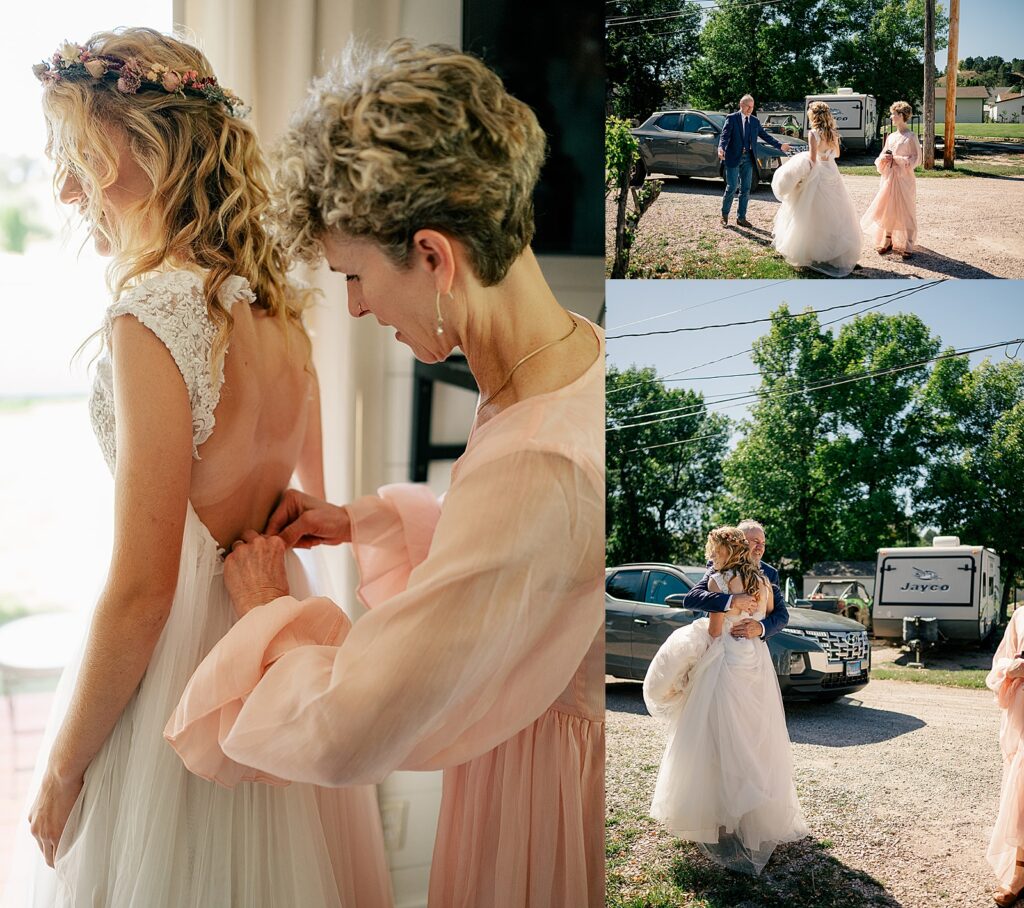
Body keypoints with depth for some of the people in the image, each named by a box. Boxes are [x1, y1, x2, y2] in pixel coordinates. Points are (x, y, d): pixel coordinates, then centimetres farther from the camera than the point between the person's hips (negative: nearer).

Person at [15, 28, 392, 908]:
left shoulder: (153, 316, -23)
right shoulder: (273, 299, 1)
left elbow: (140, 592, -22)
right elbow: (313, 485, 15)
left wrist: (60, 771, -11)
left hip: (180, 663, -8)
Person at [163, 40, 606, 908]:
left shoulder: (535, 469, -37)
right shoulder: (580, 351, -8)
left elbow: (344, 734, -30)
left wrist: (268, 609, -12)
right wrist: (364, 521, 7)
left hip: (544, 780, -8)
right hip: (550, 726, 8)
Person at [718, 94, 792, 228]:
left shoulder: (755, 121, 11)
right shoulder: (732, 118, -4)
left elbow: (765, 135, 13)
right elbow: (725, 135, -14)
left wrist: (780, 146, 6)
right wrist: (721, 149, -32)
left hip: (748, 158, 5)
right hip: (733, 157, -5)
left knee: (746, 189, 6)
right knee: (732, 187, -5)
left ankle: (741, 218, 13)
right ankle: (724, 215, 11)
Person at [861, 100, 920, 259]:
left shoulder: (911, 136, -6)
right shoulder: (891, 137, 12)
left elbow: (916, 159, -9)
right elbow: (880, 159, 16)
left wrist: (898, 159, -16)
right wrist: (884, 158, -6)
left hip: (904, 179, -6)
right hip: (889, 178, 6)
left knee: (904, 211, -3)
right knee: (887, 210, 7)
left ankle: (906, 246, 2)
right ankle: (887, 241, 16)